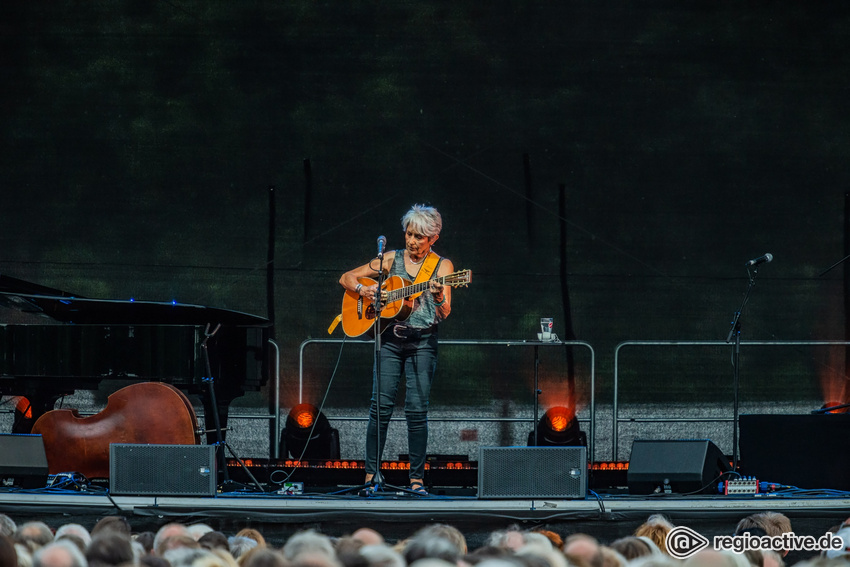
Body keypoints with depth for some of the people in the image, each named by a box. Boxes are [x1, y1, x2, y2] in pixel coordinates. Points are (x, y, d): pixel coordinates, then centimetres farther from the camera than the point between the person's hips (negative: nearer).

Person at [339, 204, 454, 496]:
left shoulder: (441, 265, 4)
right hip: (389, 340, 1)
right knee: (381, 406, -6)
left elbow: (444, 313, -8)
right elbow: (346, 278, 13)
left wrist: (438, 297, -30)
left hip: (422, 342, -1)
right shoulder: (392, 259, 9)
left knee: (417, 409, -7)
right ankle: (370, 475, -1)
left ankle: (417, 479, -1)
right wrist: (363, 290, -7)